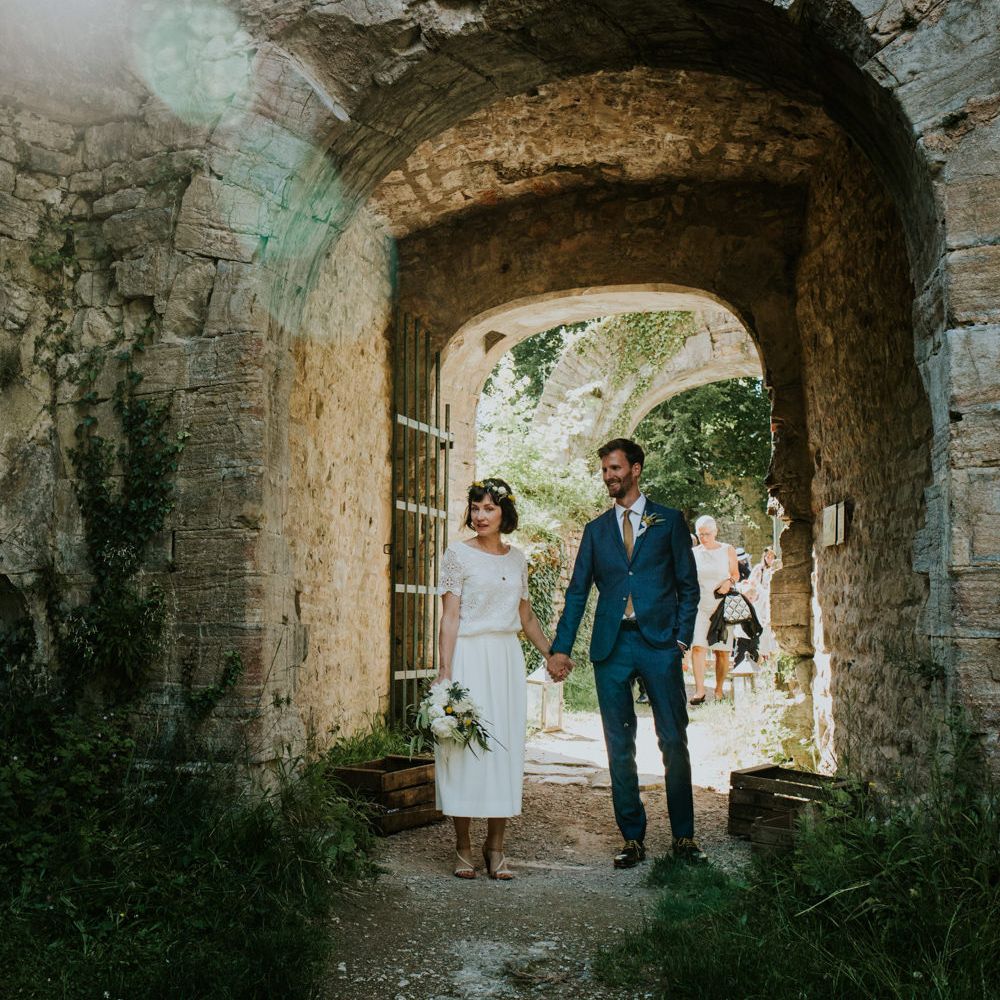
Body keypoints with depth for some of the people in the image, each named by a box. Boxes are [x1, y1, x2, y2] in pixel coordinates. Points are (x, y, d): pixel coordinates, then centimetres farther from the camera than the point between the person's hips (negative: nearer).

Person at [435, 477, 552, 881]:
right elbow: (450, 616, -7)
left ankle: (495, 847, 12)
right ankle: (463, 848, 7)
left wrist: (552, 654, 26)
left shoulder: (517, 559, 11)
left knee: (506, 746, 4)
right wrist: (445, 671, -14)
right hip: (469, 658, -5)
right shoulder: (458, 554, -2)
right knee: (465, 745, -3)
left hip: (507, 660, 5)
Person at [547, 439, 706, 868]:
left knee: (674, 740, -2)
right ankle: (633, 839, 13)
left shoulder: (669, 521, 8)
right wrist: (560, 649, 2)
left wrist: (681, 638, -5)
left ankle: (684, 836, 10)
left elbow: (688, 585, 7)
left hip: (659, 643, -2)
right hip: (611, 647, 2)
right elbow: (577, 592, 10)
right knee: (620, 746, 4)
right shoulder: (596, 530, 14)